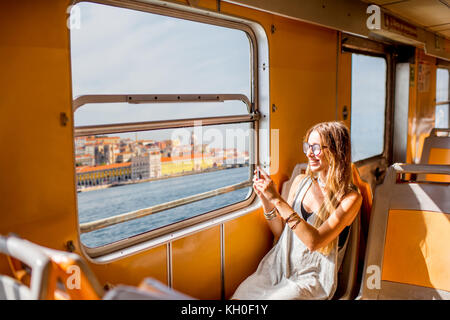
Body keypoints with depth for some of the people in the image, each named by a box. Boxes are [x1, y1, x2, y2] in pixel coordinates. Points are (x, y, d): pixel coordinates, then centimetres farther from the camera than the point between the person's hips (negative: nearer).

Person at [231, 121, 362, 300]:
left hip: (313, 277, -4)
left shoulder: (350, 198, -9)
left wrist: (277, 199, -24)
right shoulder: (301, 182, 6)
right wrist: (266, 200, -5)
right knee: (238, 297, -18)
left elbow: (314, 241, -21)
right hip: (279, 266, 4)